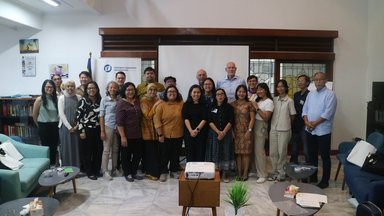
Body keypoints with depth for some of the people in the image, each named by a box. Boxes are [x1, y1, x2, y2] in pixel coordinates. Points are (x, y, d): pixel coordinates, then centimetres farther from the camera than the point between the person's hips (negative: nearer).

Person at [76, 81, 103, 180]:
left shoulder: (100, 100, 6)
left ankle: (96, 170, 25)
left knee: (98, 151, 9)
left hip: (98, 130, 4)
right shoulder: (83, 101, -6)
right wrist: (81, 131, -12)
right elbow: (78, 116, -8)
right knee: (87, 152, 5)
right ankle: (89, 172, 18)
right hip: (87, 130, -4)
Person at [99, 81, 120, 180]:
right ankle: (105, 171, 8)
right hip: (108, 127, -3)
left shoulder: (119, 100, 5)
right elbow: (101, 116, -3)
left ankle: (114, 169, 20)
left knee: (115, 150, 10)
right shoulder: (104, 100, -1)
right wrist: (102, 131, -8)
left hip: (117, 127, 3)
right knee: (106, 150, 1)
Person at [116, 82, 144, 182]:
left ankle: (134, 172, 28)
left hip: (138, 134, 6)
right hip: (127, 135, -5)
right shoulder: (121, 103, -9)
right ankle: (127, 174, 24)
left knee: (138, 154, 12)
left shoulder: (138, 102, 7)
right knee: (126, 155, 8)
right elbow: (119, 122, -14)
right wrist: (123, 136, -18)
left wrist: (142, 131, 10)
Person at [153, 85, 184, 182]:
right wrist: (160, 134, -12)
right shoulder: (161, 105, -6)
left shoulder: (182, 104, 0)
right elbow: (157, 120, -8)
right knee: (164, 155, 8)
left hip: (178, 135, 2)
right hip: (165, 135, -2)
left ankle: (174, 171, 29)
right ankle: (163, 172, 22)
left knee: (175, 155, 14)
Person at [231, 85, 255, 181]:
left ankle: (245, 173, 11)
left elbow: (252, 118, -2)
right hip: (236, 132, 2)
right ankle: (239, 173, 13)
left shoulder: (249, 104, 0)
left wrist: (249, 130, -9)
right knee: (237, 152, 5)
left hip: (246, 131, -2)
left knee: (246, 152, 1)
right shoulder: (233, 104, 6)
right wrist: (232, 131, -1)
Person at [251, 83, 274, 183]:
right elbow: (254, 114, 11)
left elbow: (266, 118, -14)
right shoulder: (258, 100, 16)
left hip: (261, 127, -6)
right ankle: (257, 170, 18)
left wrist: (257, 108, -12)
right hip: (254, 126, 6)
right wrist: (253, 107, -2)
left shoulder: (269, 102, -6)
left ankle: (262, 175, 6)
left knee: (259, 150, -4)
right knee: (255, 150, 6)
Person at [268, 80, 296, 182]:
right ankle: (275, 172, 21)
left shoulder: (289, 101, -4)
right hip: (273, 129, 4)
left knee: (282, 152, 3)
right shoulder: (274, 99, 7)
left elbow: (292, 116, 1)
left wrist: (286, 124, 9)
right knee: (273, 152, 8)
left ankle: (281, 173, 16)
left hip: (284, 129, -4)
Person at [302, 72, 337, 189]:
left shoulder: (330, 94, -9)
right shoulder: (310, 94, 11)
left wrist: (315, 123, -16)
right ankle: (313, 177, 28)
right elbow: (305, 109, 8)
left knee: (325, 156, 4)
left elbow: (328, 113, -17)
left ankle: (325, 181, 15)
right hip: (310, 130, 6)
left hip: (323, 130, -6)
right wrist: (307, 122, -8)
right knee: (312, 155, 15)